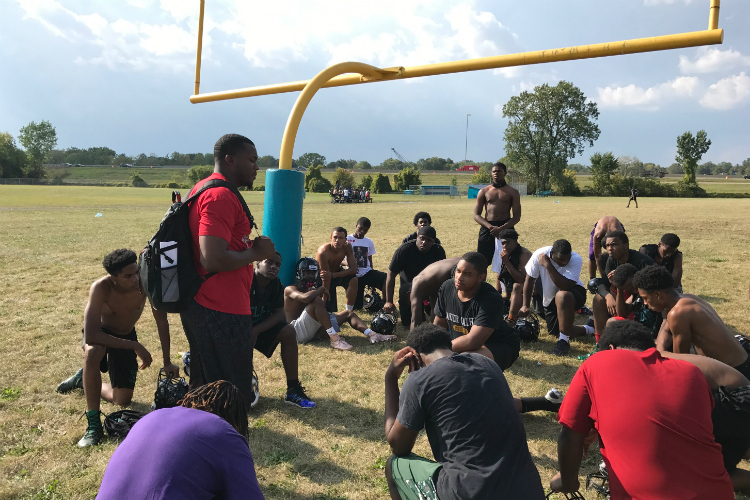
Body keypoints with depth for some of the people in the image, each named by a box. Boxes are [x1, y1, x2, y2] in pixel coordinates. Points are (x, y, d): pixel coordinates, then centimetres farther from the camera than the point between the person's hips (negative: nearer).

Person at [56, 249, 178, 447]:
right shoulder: (101, 288, -36)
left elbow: (162, 321, -20)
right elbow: (91, 336, -40)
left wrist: (167, 362, -20)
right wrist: (135, 346, -39)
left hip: (126, 336, 3)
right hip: (100, 332, -3)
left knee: (123, 400, 3)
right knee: (92, 352, -41)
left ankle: (83, 380, 32)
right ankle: (93, 422, -26)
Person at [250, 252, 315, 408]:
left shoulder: (276, 285, -6)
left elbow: (279, 313, -8)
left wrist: (256, 331, -23)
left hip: (258, 326, 6)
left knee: (288, 332, -14)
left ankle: (293, 390, -7)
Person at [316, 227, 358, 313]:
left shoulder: (347, 246, -20)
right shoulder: (323, 252, -34)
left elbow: (353, 269, -26)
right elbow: (326, 280, -33)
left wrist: (332, 275, -39)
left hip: (337, 271, 4)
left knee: (354, 280, -28)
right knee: (330, 310, -8)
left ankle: (348, 312, -15)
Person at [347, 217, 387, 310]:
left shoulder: (369, 242, 9)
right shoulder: (347, 240, -3)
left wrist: (373, 280, 16)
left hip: (367, 273, 3)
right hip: (354, 276, -2)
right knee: (356, 307, -4)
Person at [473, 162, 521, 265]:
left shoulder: (512, 192, 7)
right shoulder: (484, 191, 10)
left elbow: (517, 216, 0)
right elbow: (476, 215, 5)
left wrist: (501, 229, -16)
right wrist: (490, 227, -13)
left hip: (506, 228, 0)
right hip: (487, 228, 1)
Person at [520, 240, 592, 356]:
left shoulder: (576, 259, -27)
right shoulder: (539, 255, -21)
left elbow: (565, 287, -39)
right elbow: (530, 280, -8)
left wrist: (548, 265, -40)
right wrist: (525, 305, -11)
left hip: (574, 292, -5)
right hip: (550, 299, 5)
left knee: (562, 296, -40)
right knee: (554, 332, 8)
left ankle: (564, 340, -25)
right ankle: (586, 329, 35)